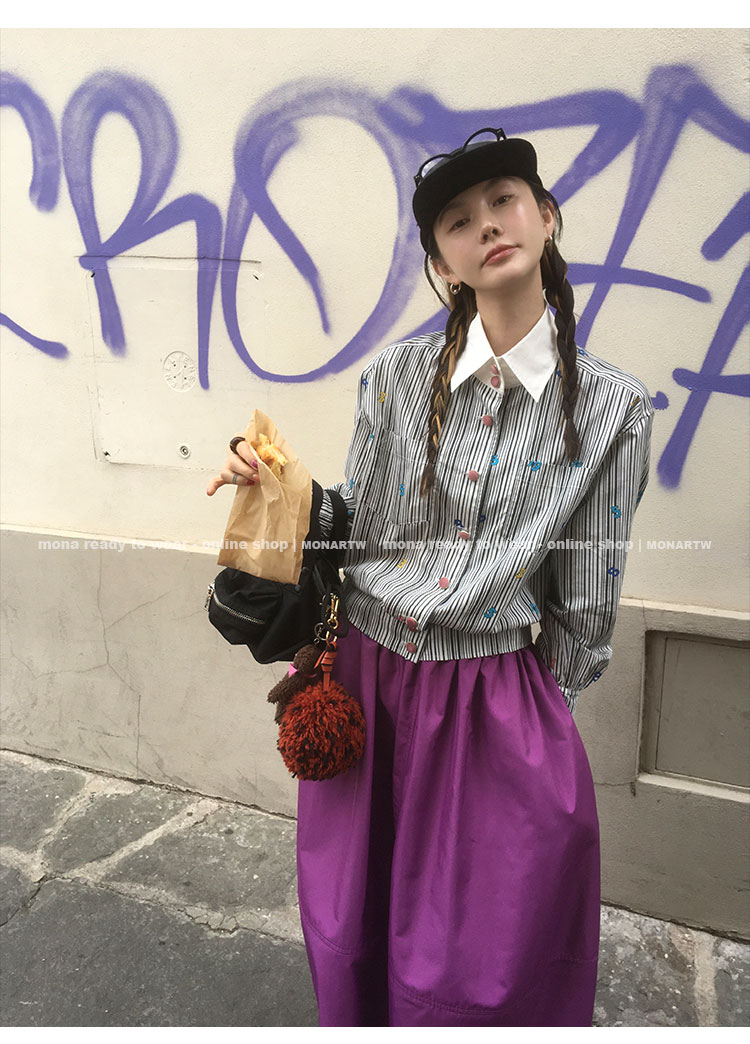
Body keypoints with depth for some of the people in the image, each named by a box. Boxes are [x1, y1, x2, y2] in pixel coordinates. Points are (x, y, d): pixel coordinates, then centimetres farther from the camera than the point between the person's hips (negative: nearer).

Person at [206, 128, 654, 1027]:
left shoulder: (612, 407, -6)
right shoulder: (395, 377, -3)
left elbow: (585, 600, -1)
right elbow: (356, 531, 3)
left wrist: (543, 708, 6)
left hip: (498, 707, -1)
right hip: (364, 682, 2)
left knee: (481, 974, 13)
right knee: (352, 944, 21)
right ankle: (356, 1021, 52)